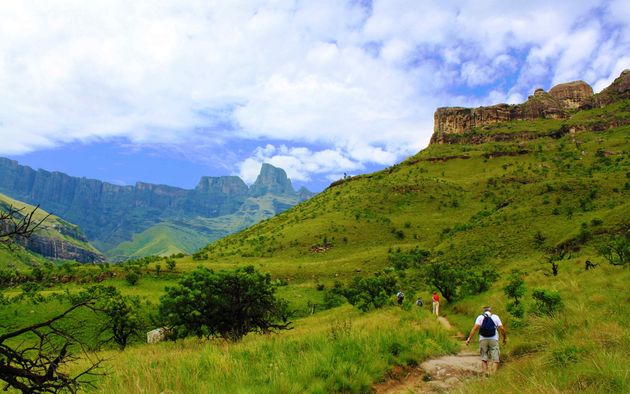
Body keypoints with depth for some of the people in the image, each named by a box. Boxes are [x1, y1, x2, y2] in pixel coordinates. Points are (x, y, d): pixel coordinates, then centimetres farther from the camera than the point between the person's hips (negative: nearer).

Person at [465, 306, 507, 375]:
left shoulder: (480, 317, 8)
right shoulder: (495, 317, 10)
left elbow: (475, 328, -6)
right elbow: (502, 328, 1)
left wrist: (469, 338, -8)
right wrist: (505, 338, 16)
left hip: (483, 340, 1)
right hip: (493, 340, -1)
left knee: (484, 359, 9)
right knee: (495, 360, 0)